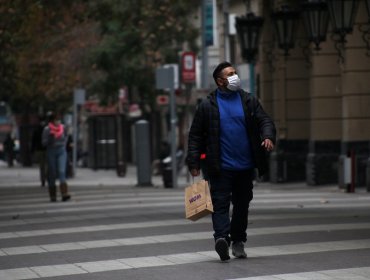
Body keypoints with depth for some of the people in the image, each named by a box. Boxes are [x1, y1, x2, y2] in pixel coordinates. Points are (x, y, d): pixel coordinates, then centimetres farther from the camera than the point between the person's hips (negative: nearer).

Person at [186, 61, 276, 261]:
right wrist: (194, 162, -5)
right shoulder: (208, 106, -1)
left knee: (242, 204, 12)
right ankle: (222, 237, -26)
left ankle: (238, 241, 24)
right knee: (220, 203, -14)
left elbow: (264, 120, 6)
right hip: (221, 167, -3)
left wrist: (268, 136, -17)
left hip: (245, 166, 4)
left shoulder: (248, 101, 7)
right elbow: (195, 135, 1)